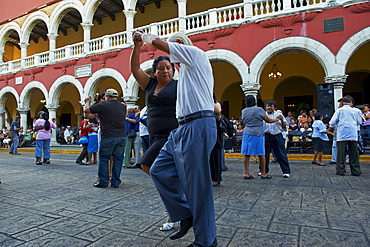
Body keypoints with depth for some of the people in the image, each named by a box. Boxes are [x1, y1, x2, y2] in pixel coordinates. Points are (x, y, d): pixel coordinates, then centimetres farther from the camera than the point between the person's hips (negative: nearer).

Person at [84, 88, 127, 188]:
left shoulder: (102, 106, -5)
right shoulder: (123, 106, 9)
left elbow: (86, 110, 3)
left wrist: (88, 102, 24)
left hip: (108, 137, -4)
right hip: (122, 136, 4)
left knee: (103, 159, 8)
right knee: (118, 159, 8)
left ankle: (103, 182, 12)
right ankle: (115, 182, 13)